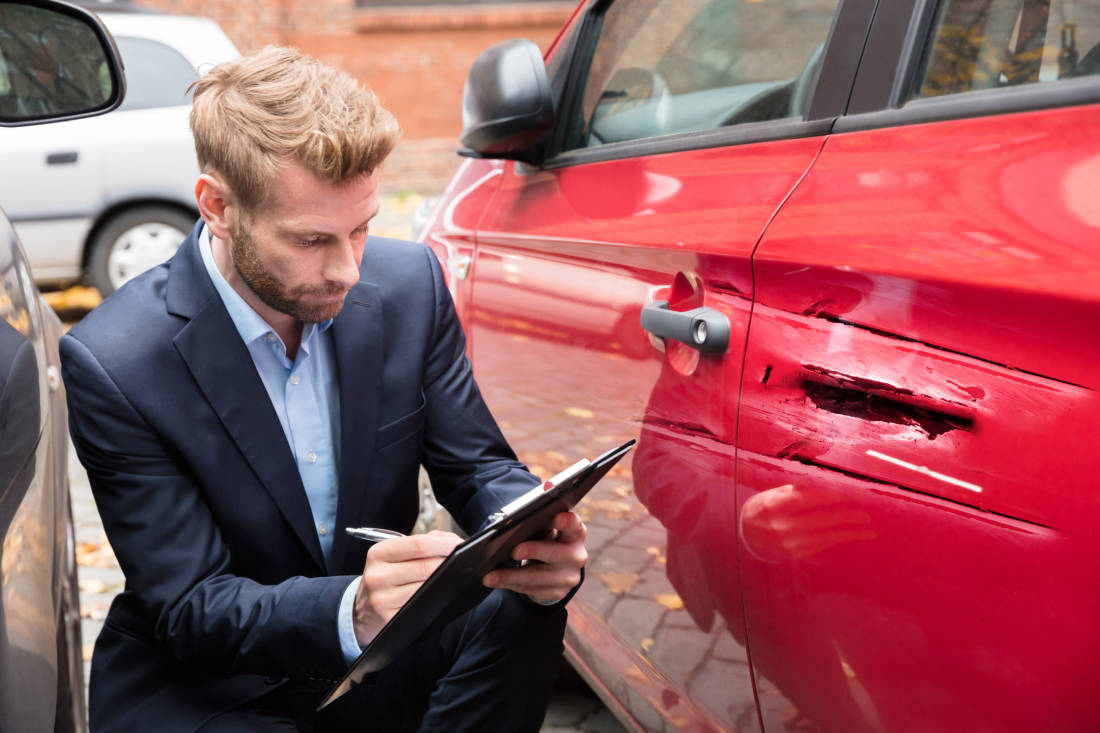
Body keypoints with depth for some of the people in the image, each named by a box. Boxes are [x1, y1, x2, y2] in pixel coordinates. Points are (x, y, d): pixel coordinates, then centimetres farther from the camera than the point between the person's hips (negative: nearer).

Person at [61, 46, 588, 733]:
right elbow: (189, 610, -21)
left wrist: (537, 541, -27)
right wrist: (351, 611, -41)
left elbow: (478, 467, -3)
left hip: (376, 651, 3)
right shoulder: (114, 362, -21)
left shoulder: (409, 284, -9)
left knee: (524, 608, -24)